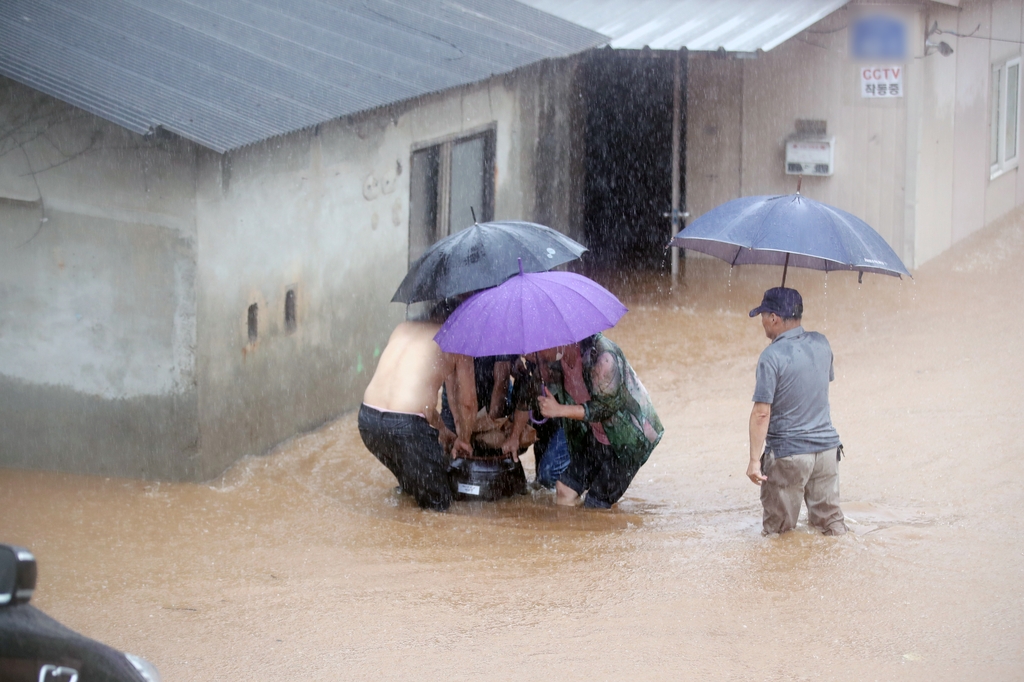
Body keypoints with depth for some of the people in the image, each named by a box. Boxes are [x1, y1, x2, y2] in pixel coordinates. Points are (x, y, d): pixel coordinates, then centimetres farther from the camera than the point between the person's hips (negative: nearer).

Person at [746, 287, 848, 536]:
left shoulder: (772, 357, -17)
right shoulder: (821, 344, 2)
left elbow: (761, 413, -18)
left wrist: (754, 459, -15)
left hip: (787, 454, -6)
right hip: (827, 447, 6)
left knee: (778, 529, 6)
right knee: (830, 519, 12)